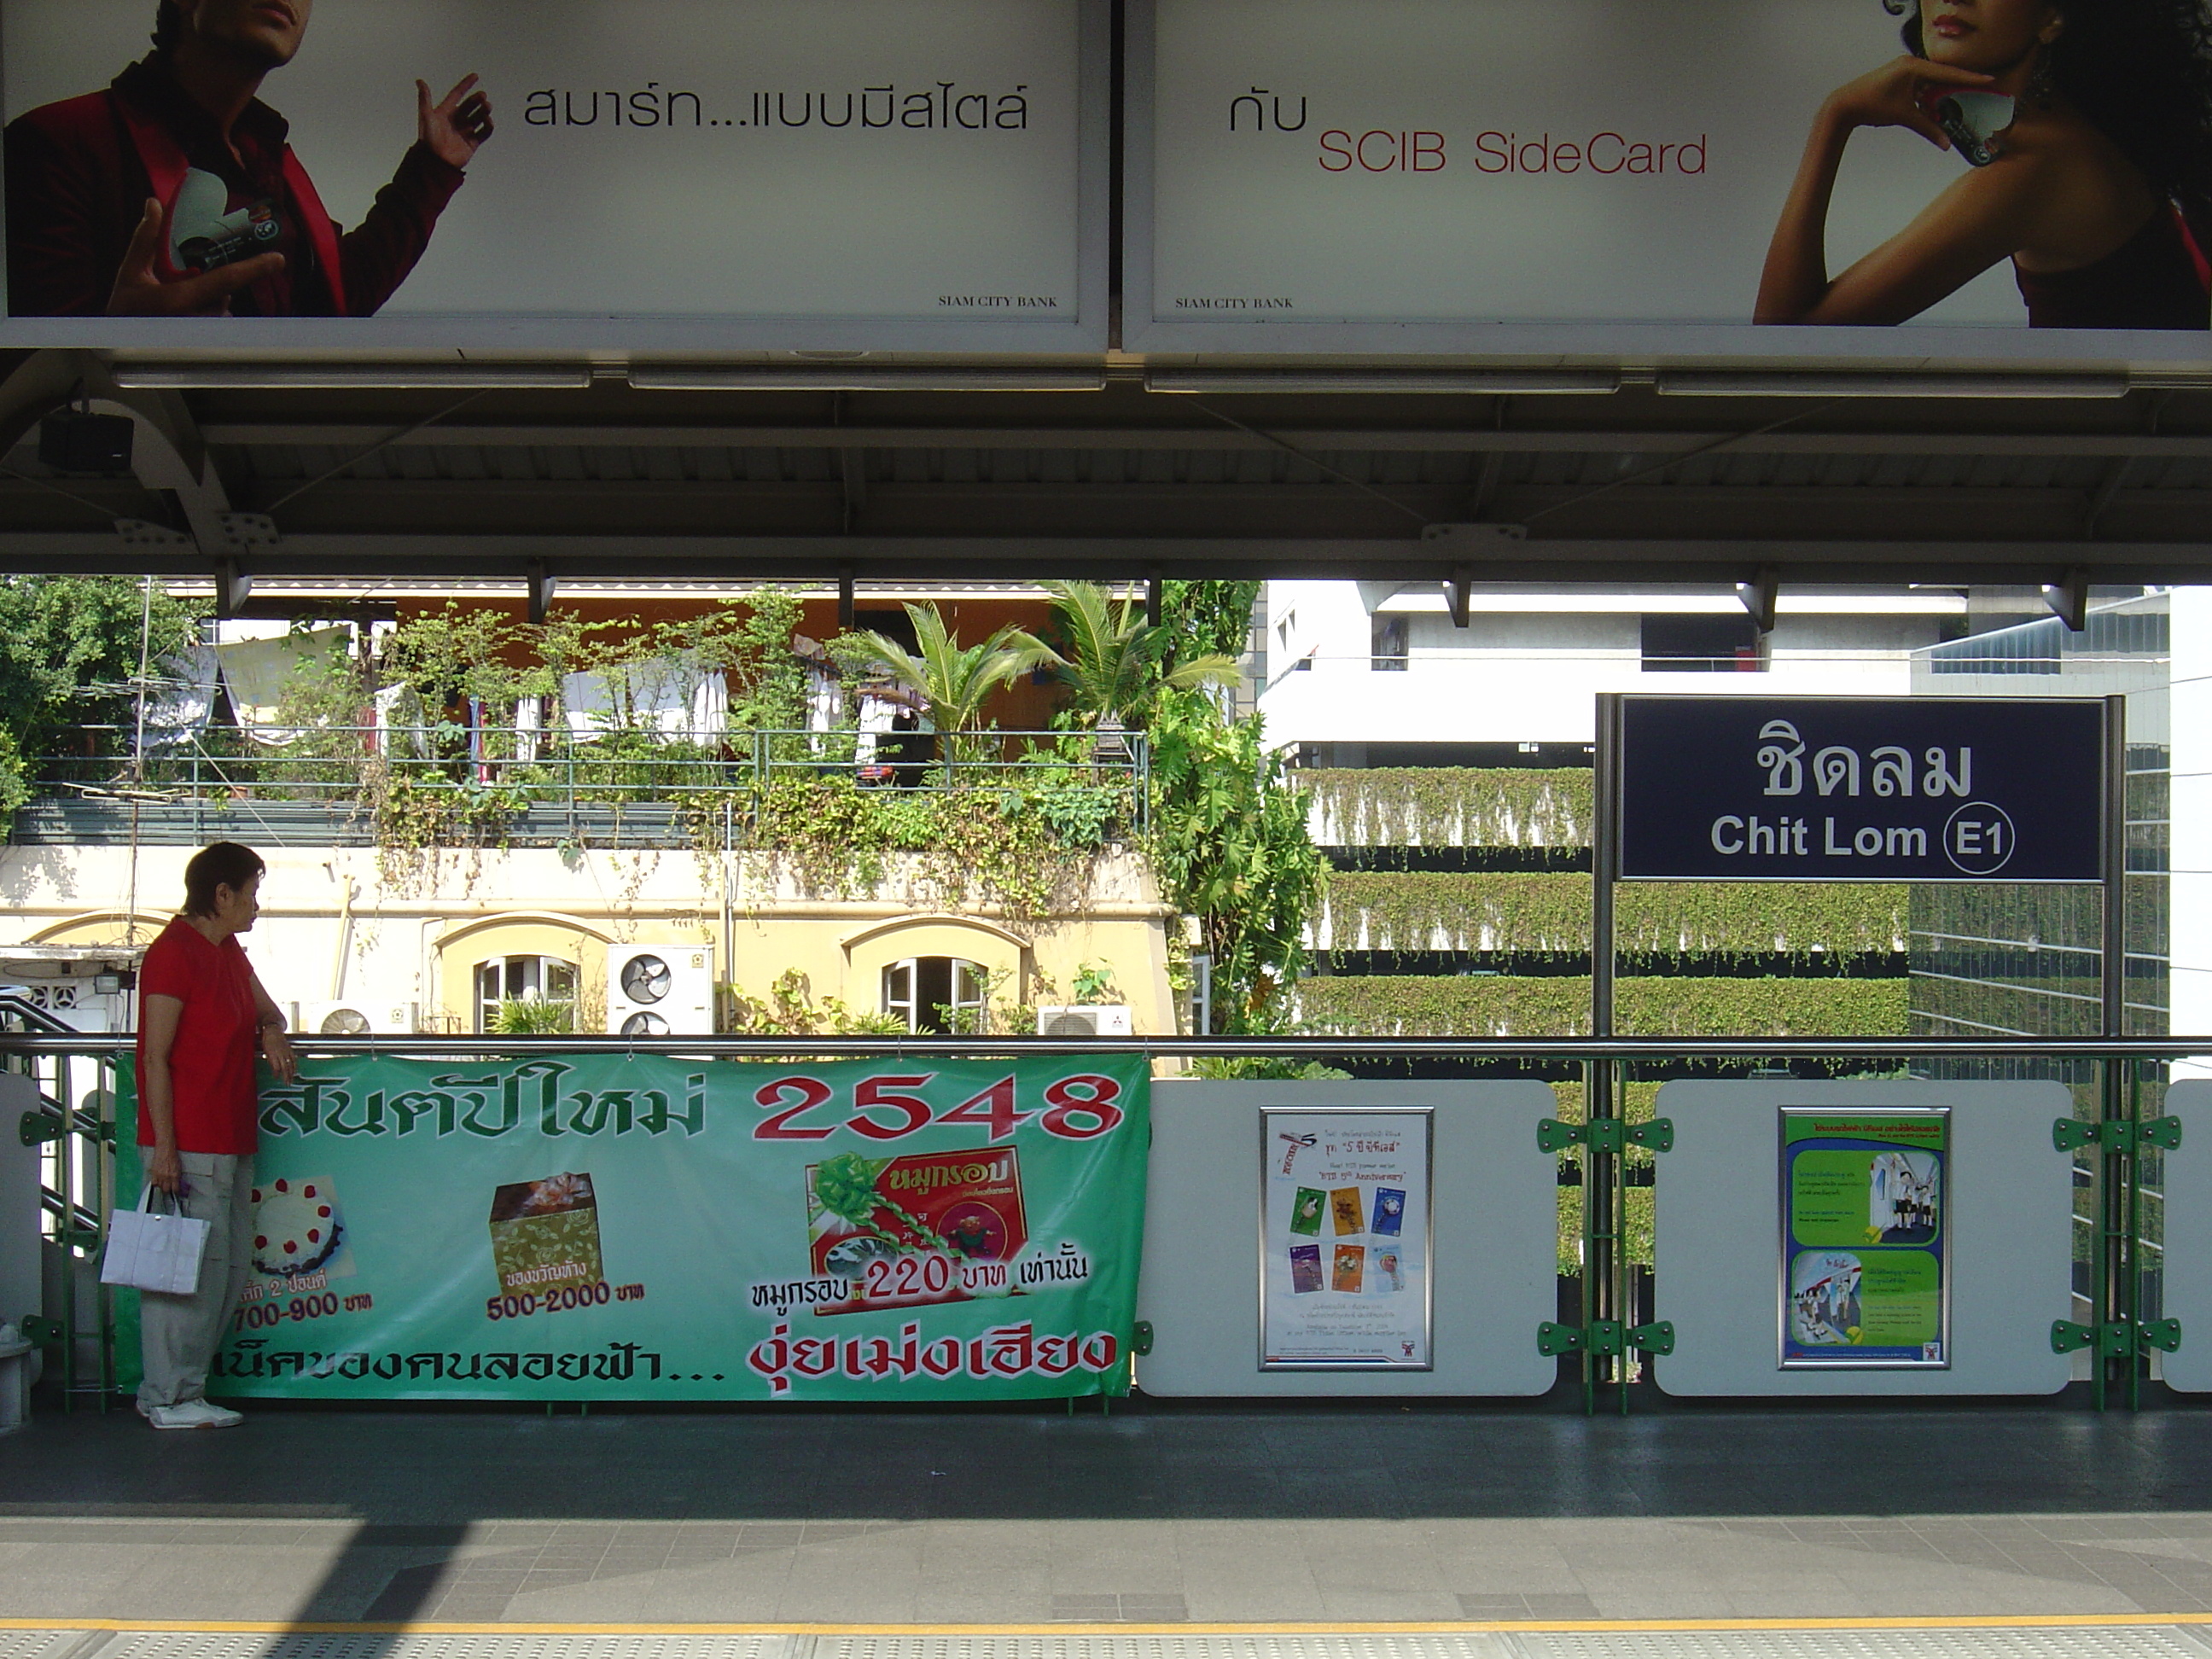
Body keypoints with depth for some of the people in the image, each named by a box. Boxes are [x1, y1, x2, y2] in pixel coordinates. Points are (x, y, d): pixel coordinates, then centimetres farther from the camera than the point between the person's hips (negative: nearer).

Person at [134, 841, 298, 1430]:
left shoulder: (229, 952, 16)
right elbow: (155, 1057, -15)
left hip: (230, 1144, 10)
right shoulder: (173, 952, -11)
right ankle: (170, 1398, 2)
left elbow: (266, 1010, 30)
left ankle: (180, 1385, 19)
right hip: (189, 1147, -10)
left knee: (230, 1267, 11)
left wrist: (271, 1030, 4)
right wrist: (164, 1148, -18)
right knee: (191, 1270, -6)